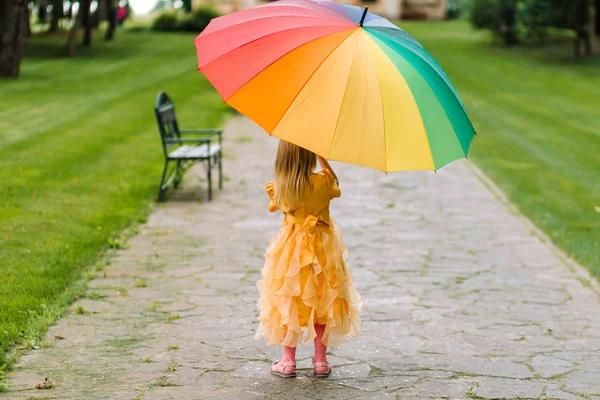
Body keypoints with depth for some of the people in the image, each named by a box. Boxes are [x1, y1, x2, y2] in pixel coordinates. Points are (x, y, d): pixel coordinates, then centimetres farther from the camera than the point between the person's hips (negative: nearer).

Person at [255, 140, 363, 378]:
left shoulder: (279, 185, -11)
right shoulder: (321, 181, -15)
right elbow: (336, 189, 8)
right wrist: (324, 161, 11)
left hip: (291, 249, 1)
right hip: (322, 248, 0)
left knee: (289, 301, 10)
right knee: (322, 301, 12)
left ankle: (288, 361, 13)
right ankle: (321, 360, 16)